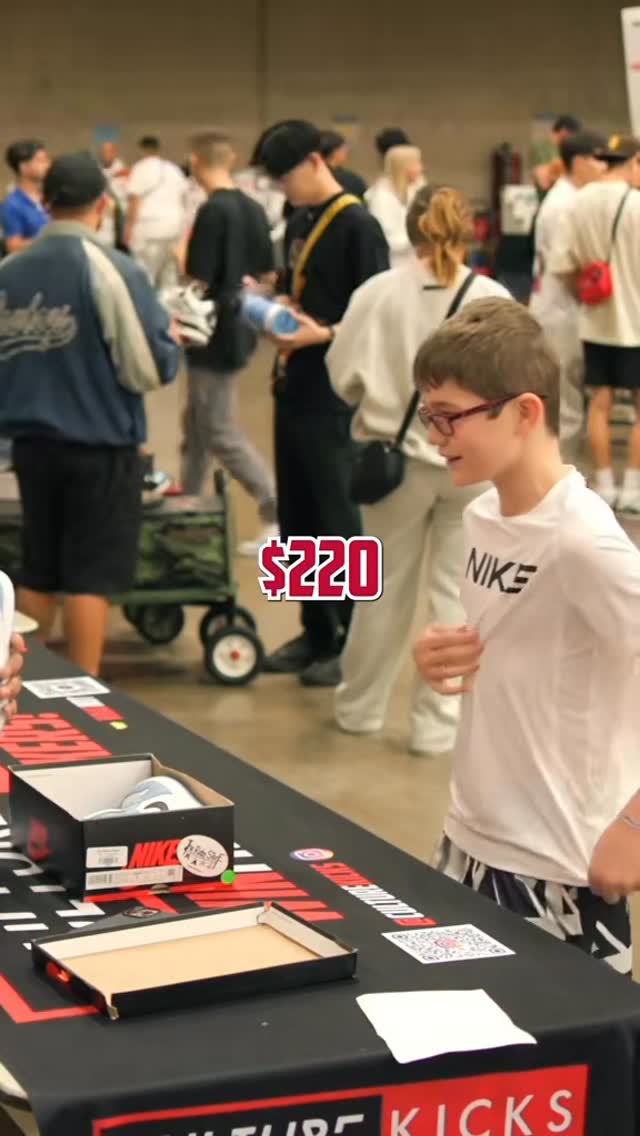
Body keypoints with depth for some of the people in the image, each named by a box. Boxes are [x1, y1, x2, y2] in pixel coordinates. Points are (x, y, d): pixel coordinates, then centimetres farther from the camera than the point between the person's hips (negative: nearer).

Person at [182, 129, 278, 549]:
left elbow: (198, 282, -20)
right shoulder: (254, 208, 5)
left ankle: (281, 513, -7)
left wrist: (181, 256, -3)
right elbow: (268, 275, 12)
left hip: (215, 335, -9)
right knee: (197, 423, 20)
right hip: (240, 329, 9)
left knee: (219, 433, -2)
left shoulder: (212, 211, -19)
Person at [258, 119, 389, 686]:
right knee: (297, 519, 13)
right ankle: (316, 633, 24)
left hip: (334, 397, -8)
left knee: (338, 519, -1)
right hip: (293, 389, 8)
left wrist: (324, 333, -27)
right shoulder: (299, 223, 12)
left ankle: (353, 642, 8)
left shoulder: (358, 226, -13)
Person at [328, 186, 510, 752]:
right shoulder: (494, 299, -11)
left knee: (386, 589, 16)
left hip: (399, 457, 1)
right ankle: (438, 721, 13)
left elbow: (344, 377, -5)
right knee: (456, 594, 8)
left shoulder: (379, 292, -9)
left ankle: (361, 706, 31)